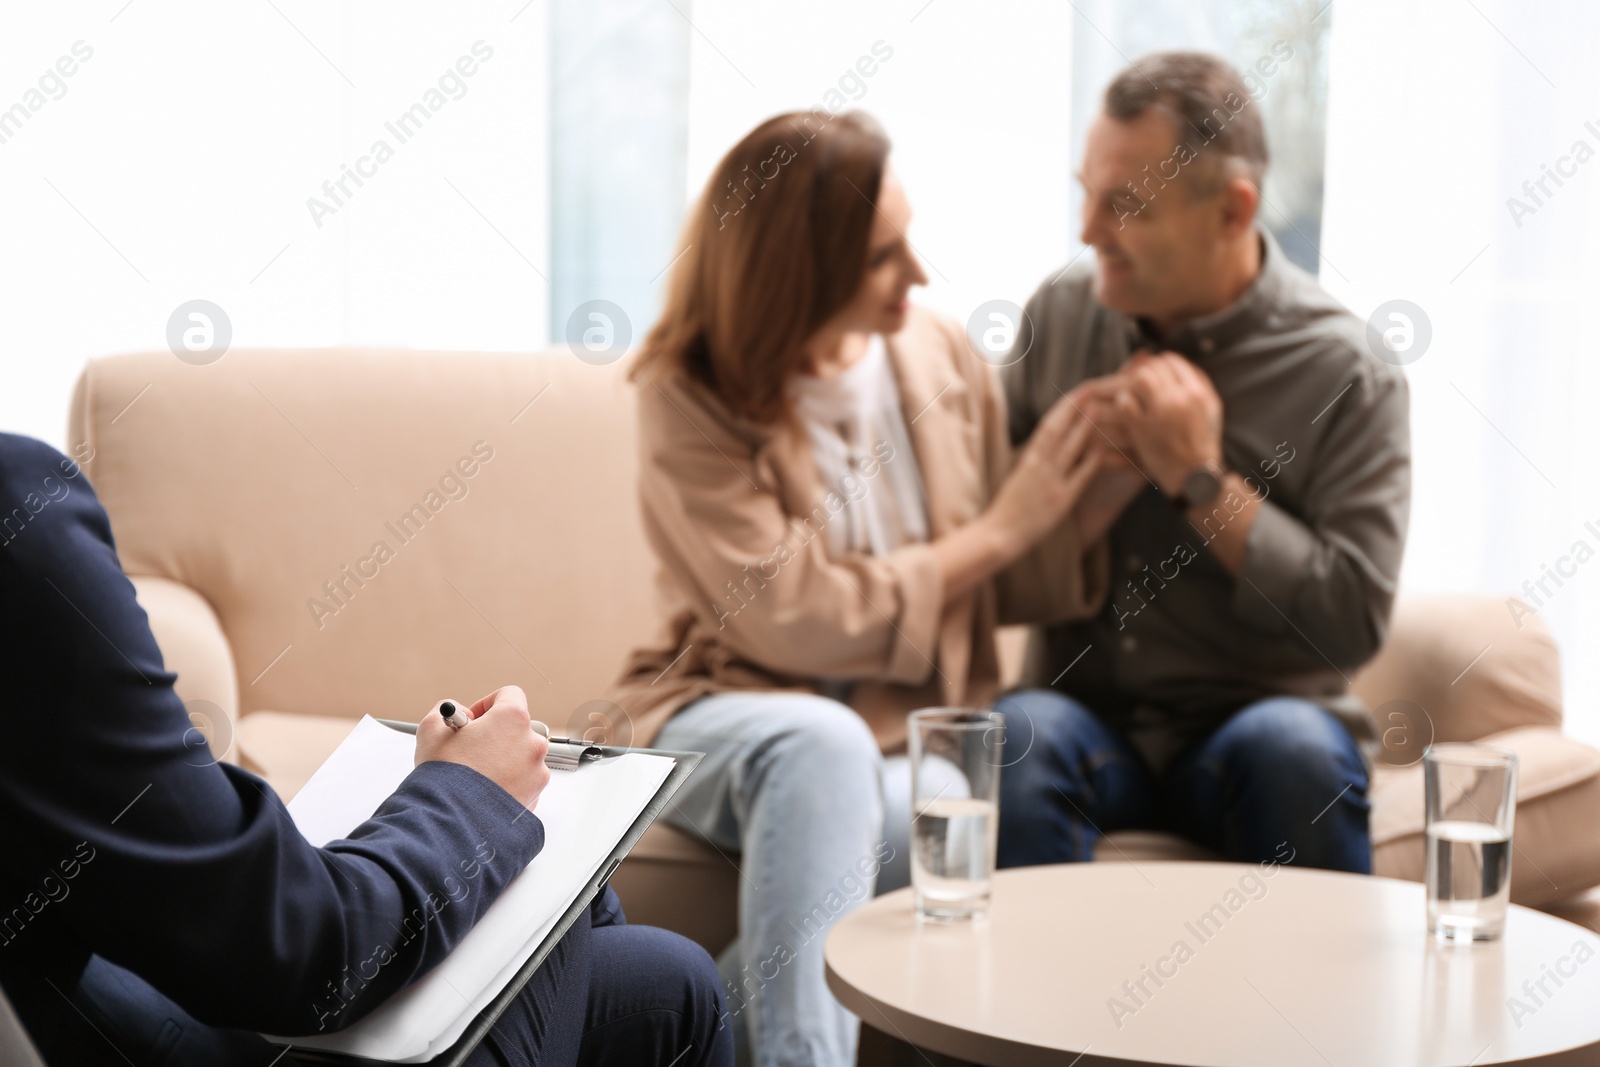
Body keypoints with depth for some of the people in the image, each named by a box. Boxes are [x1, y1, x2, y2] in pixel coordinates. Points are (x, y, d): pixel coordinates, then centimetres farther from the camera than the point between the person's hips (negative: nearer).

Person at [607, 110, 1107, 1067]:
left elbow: (1021, 590, 9)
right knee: (824, 745, -38)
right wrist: (998, 531, -10)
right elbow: (798, 620, -16)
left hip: (916, 740, 3)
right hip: (734, 713, -3)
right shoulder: (689, 401, -8)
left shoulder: (943, 361, 5)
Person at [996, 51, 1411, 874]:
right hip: (1090, 719, 2)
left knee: (1291, 747, -34)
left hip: (1261, 719, -1)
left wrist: (1202, 481, -15)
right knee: (1019, 734, -31)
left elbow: (1354, 620, -12)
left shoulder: (1345, 373, -6)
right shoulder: (1059, 314, 6)